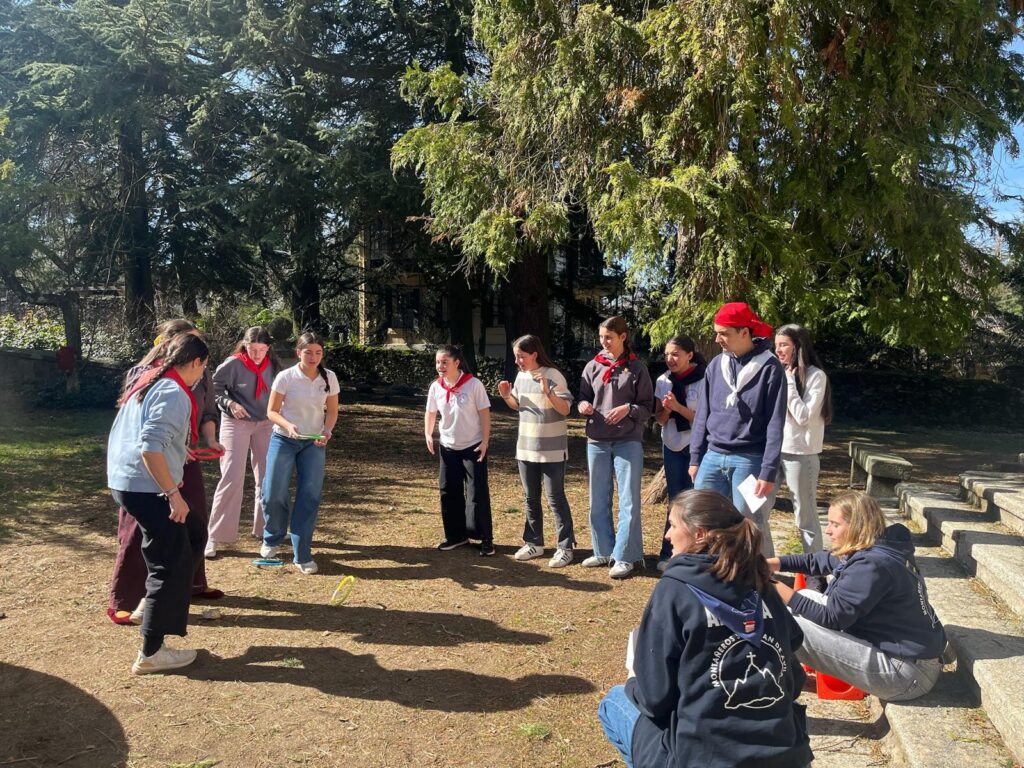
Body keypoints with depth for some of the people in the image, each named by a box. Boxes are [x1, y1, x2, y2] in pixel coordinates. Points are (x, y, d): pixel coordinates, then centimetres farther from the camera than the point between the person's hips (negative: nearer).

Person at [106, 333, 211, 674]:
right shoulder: (173, 393, -17)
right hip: (147, 488, -10)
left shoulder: (149, 383, 14)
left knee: (194, 534, 22)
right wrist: (173, 494, -21)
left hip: (129, 482, 10)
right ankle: (151, 653, 9)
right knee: (170, 565, 0)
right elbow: (150, 447, -27)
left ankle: (165, 604, 25)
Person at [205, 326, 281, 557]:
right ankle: (215, 536, 1)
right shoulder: (233, 364, -13)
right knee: (232, 478, -7)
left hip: (265, 425, 4)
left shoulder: (273, 365, -2)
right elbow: (214, 387, -5)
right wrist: (229, 403, -18)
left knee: (267, 477, 9)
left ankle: (264, 528, 24)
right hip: (236, 424, -4)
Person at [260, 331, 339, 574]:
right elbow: (272, 411, -7)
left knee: (310, 498, -4)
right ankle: (272, 539, 31)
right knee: (274, 495, 1)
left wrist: (326, 431, -15)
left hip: (314, 443, 1)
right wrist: (288, 426, -27)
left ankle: (302, 555, 5)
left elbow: (332, 411, 4)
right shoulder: (285, 377, -12)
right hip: (284, 440, -1)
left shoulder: (329, 378, -5)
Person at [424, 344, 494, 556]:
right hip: (448, 447, 5)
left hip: (473, 447, -5)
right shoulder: (436, 387, -4)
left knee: (477, 493, -3)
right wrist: (428, 434, -3)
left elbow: (484, 413, -11)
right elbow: (431, 412, 10)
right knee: (449, 493, 9)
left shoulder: (473, 384, -16)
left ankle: (486, 539, 7)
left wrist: (485, 442, -14)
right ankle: (456, 535, 23)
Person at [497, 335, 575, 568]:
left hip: (552, 449, -6)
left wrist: (548, 392, -30)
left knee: (555, 498, -2)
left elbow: (565, 410, -16)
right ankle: (534, 543, 26)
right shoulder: (521, 376, 6)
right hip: (526, 447, 7)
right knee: (531, 497, 14)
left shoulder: (553, 375, -14)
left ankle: (565, 547, 7)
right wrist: (506, 396, -1)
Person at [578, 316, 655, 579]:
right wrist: (583, 406, -9)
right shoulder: (592, 367, 7)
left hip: (628, 442, -4)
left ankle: (624, 557, 5)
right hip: (597, 441, 4)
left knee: (628, 501, -2)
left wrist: (628, 409, -19)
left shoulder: (637, 368, -1)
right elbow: (584, 398, 13)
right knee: (598, 500, 11)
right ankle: (604, 551, 24)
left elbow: (648, 407, 0)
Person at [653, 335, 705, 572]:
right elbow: (660, 419, 6)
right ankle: (669, 554, 16)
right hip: (672, 446, 4)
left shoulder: (704, 380, -14)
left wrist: (678, 407, -23)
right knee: (675, 500, 10)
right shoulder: (663, 381, 2)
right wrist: (666, 409, -15)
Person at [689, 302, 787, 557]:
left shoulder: (769, 368, -7)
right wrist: (696, 457, 9)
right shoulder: (716, 365, 7)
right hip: (713, 457, 5)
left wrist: (768, 471, -13)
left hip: (749, 460, -5)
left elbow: (775, 424, -9)